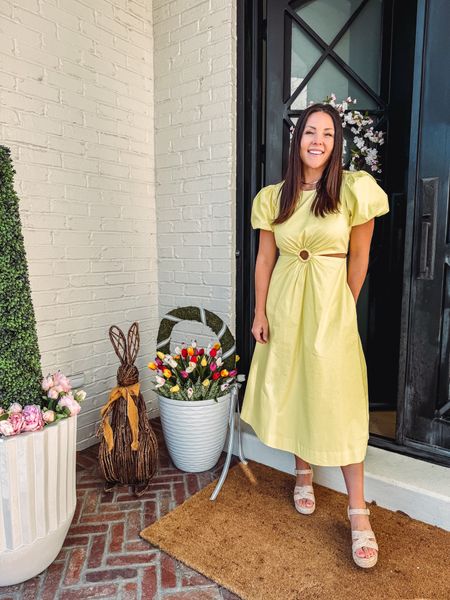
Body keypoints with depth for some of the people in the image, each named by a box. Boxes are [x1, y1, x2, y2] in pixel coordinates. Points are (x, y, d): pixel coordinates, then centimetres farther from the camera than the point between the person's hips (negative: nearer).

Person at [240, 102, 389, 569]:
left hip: (330, 304, -3)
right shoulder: (273, 197, 4)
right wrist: (260, 312, 1)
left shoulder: (353, 189, -4)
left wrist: (345, 308, 4)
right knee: (290, 391, 11)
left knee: (339, 400, -1)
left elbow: (358, 257, 1)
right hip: (283, 305, 3)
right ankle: (303, 474, 35)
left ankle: (358, 510, 15)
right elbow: (265, 259, 5)